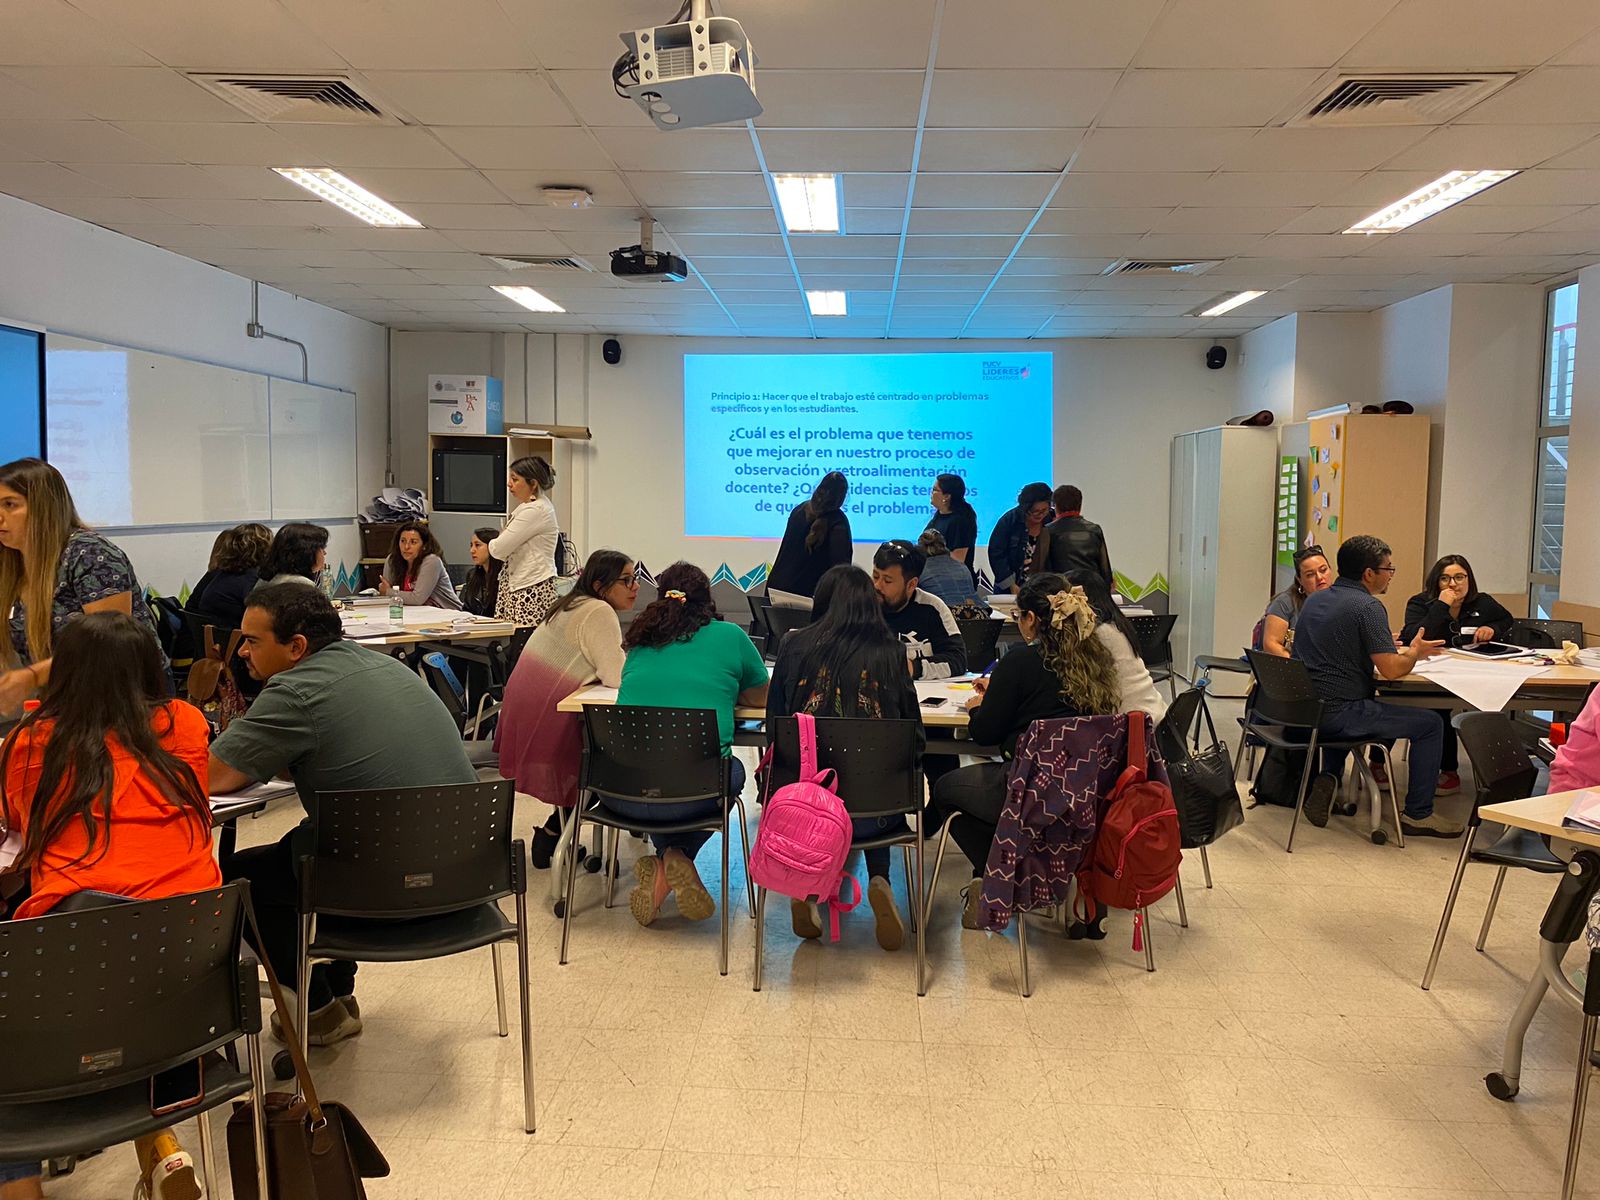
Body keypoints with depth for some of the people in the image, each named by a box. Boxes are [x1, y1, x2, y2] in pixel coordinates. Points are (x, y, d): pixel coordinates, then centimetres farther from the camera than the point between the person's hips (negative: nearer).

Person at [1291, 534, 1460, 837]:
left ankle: (1328, 778, 22)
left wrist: (1388, 645, 28)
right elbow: (1391, 670, -17)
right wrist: (1414, 653, 5)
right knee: (1430, 723, 5)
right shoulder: (1368, 606, -12)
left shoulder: (1315, 599, 14)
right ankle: (1418, 814, 11)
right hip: (1339, 714, -8)